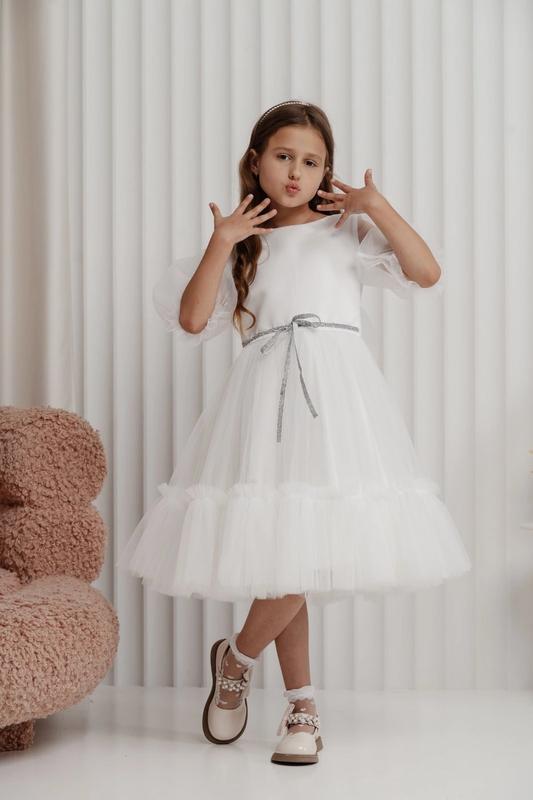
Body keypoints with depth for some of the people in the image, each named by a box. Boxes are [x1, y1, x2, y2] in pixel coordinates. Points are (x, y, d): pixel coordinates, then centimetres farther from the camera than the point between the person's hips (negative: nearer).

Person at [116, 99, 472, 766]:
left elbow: (426, 274, -2)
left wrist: (377, 207, -6)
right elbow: (192, 321, 4)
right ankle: (302, 708, 16)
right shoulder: (242, 246, 17)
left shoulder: (347, 231, 12)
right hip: (266, 398, 1)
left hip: (335, 395, -1)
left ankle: (237, 657, 16)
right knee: (280, 552, -2)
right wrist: (220, 244, 0)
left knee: (305, 550, -9)